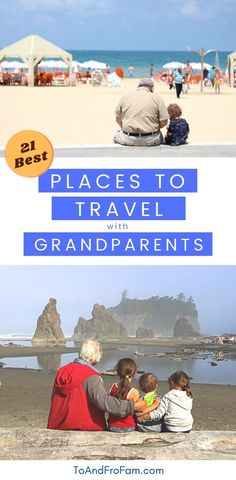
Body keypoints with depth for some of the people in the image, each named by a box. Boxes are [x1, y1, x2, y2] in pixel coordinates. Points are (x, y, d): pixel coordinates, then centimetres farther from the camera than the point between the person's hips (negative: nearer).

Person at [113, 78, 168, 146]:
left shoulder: (125, 96, 6)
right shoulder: (157, 97, 0)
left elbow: (118, 119, 10)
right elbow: (163, 122, -4)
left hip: (127, 140, 2)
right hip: (150, 141, -1)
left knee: (117, 135, 34)